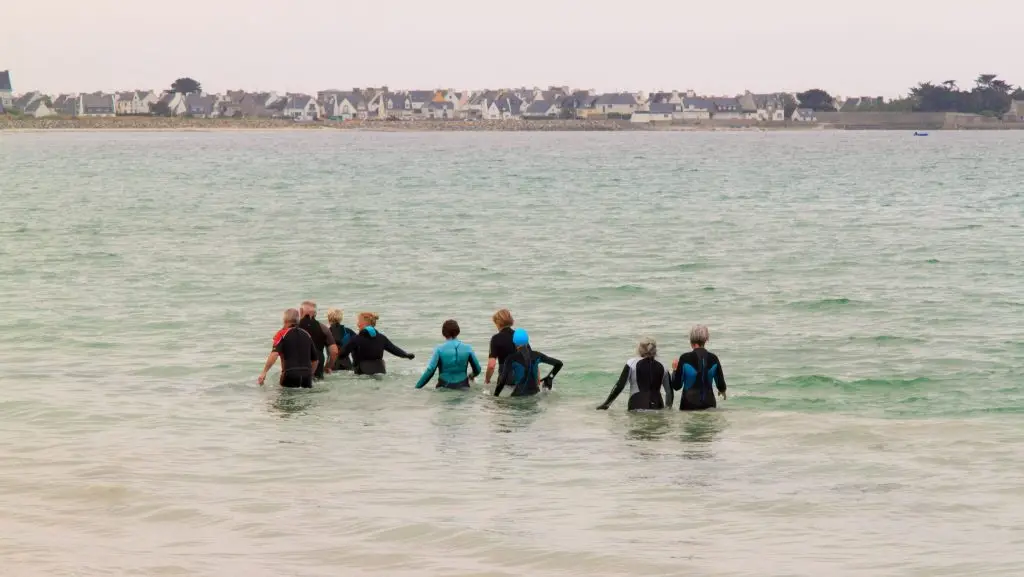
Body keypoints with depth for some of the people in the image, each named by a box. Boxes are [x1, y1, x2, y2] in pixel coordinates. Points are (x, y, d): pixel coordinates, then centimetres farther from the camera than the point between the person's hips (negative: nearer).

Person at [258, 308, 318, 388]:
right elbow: (315, 360, 17)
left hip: (290, 374, -4)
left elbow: (274, 354, -15)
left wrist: (264, 372, -15)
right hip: (307, 376, 4)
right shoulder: (307, 335, 14)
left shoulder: (282, 333, -1)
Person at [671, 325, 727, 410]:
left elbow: (677, 386, -6)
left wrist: (675, 370, 12)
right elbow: (721, 386, 6)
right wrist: (722, 390, 31)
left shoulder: (685, 358, -10)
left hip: (689, 404, -3)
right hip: (709, 404, 3)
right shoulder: (713, 358, 0)